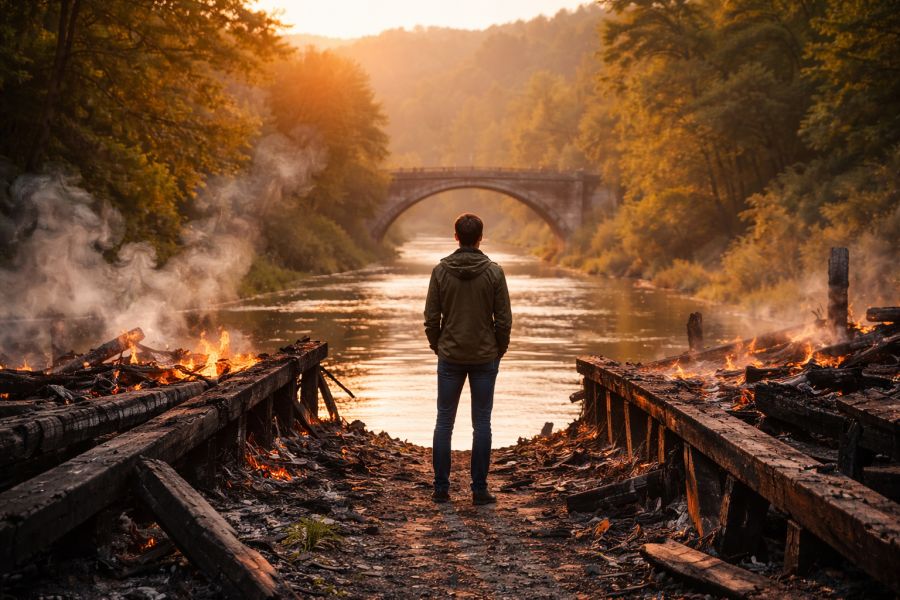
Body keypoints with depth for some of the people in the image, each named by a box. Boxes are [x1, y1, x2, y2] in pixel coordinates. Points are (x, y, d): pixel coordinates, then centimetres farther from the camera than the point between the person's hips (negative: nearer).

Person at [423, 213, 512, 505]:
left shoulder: (441, 270, -4)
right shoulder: (494, 272, -6)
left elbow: (431, 318, -2)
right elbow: (504, 319, -5)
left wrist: (438, 347, 12)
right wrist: (499, 350, 9)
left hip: (450, 357, 1)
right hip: (485, 358, -1)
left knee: (444, 422, 8)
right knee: (481, 424, 4)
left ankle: (441, 488, 9)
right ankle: (480, 490, 6)